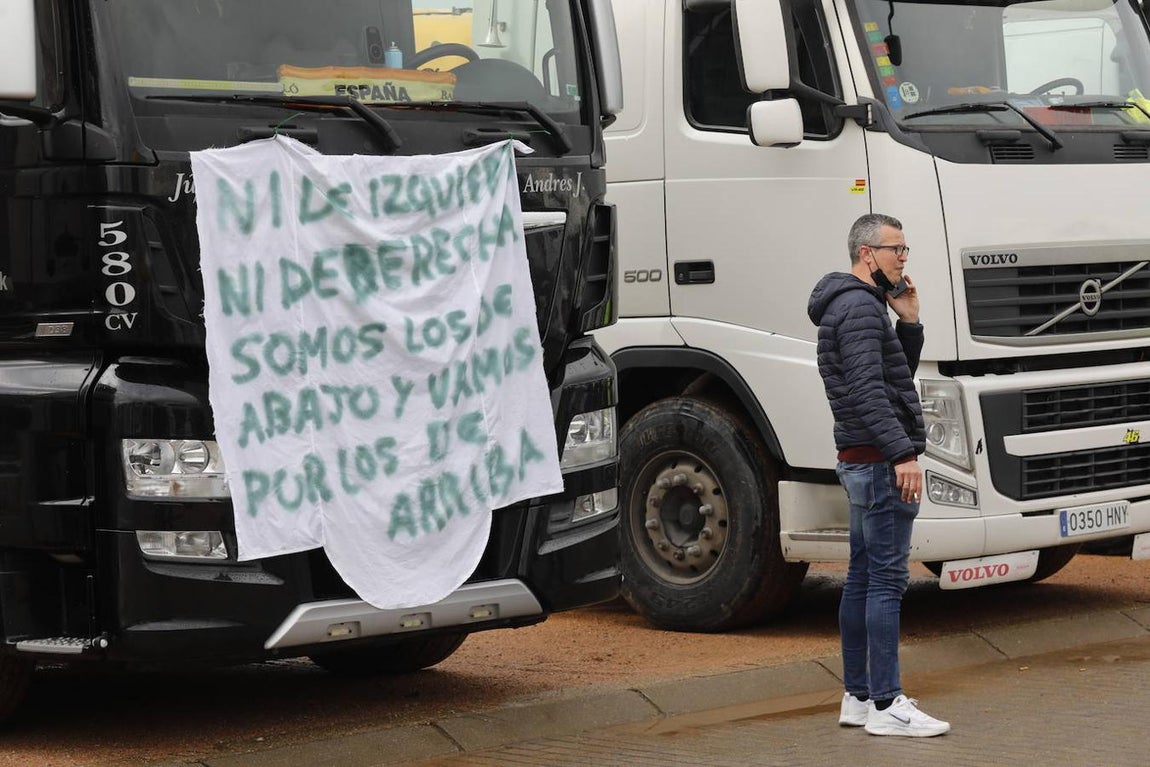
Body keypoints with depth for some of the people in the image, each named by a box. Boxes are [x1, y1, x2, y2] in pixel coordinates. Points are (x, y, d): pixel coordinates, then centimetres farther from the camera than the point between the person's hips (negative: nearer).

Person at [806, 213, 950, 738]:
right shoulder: (860, 307, -13)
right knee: (887, 579, -10)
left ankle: (857, 697, 17)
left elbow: (899, 376, 23)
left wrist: (908, 322, 11)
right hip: (879, 461, -11)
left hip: (861, 460, 11)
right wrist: (904, 453, -26)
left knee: (863, 578, 12)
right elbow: (867, 390, -23)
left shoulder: (859, 305, 20)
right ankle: (887, 705, -11)